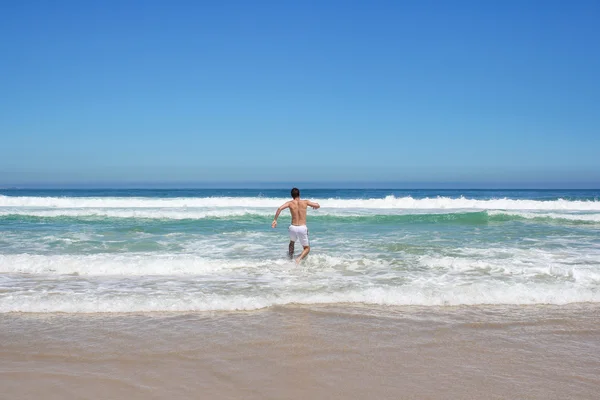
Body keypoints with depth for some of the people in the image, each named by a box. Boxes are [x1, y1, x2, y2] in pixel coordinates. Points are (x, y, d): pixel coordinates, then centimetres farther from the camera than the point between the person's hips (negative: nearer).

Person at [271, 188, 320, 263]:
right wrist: (315, 205, 33)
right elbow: (318, 205, 9)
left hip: (293, 228, 2)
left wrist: (275, 220, -11)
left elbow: (280, 208, -14)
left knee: (292, 242, 35)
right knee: (307, 248, 13)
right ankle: (299, 259, -16)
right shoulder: (305, 202, 2)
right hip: (302, 228, -2)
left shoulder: (290, 203, 1)